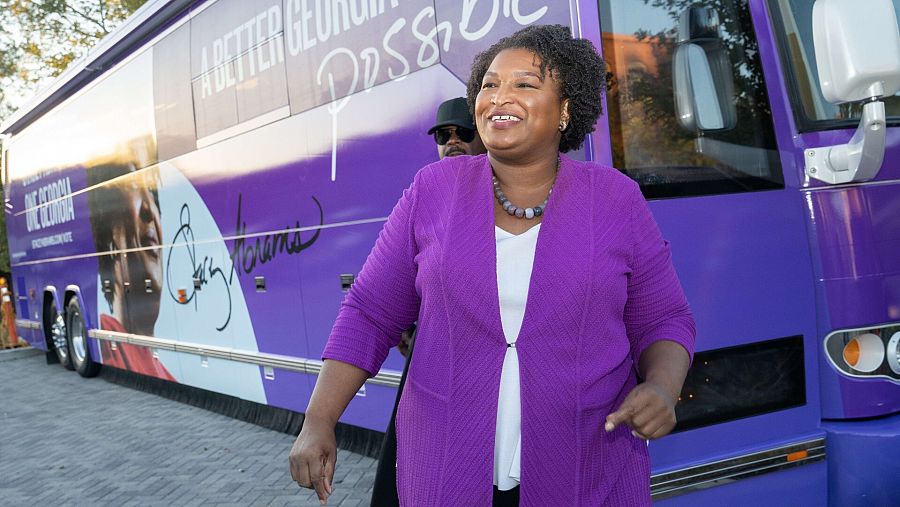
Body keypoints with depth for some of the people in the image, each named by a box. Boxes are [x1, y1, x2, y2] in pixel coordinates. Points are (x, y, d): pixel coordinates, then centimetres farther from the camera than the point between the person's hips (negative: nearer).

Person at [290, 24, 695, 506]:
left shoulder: (616, 200, -4)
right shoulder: (434, 191, -3)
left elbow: (663, 322, 2)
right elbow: (369, 314, 1)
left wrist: (661, 388, -18)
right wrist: (318, 422, -7)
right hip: (449, 468, 1)